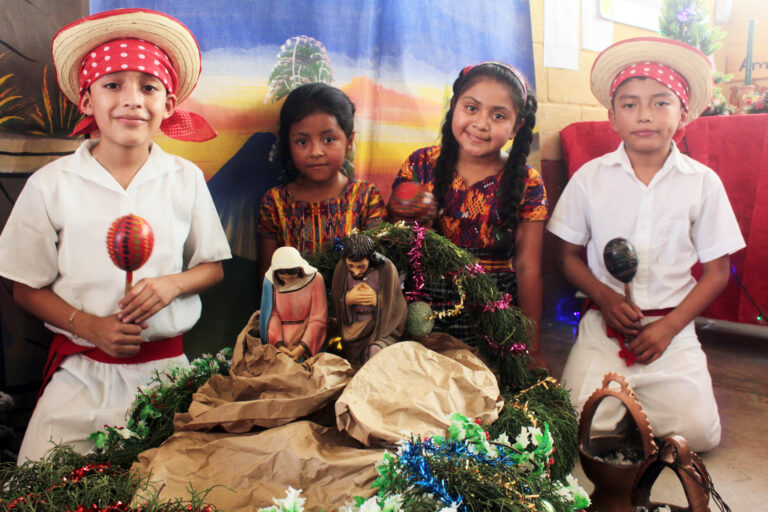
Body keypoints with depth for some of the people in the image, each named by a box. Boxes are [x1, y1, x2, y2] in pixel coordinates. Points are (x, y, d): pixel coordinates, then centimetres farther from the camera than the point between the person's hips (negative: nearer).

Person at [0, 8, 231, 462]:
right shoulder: (51, 185, -3)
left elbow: (213, 267, 8)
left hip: (166, 366, 1)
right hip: (81, 371, 0)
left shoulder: (186, 179, 0)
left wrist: (172, 284, -13)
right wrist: (89, 325, -13)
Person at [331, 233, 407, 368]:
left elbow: (396, 311, -5)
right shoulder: (341, 269, -5)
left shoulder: (386, 269, -13)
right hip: (352, 330, 2)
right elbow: (337, 307, 4)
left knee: (376, 351, -31)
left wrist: (376, 300, -21)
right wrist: (348, 299, -16)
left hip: (382, 331, -2)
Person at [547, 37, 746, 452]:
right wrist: (605, 297, -12)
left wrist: (668, 328, -8)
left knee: (697, 432, -13)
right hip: (602, 327, 0)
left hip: (672, 329, 1)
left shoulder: (702, 182, -1)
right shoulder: (590, 177, -1)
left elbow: (716, 272, 3)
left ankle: (641, 391, 16)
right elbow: (569, 255, 5)